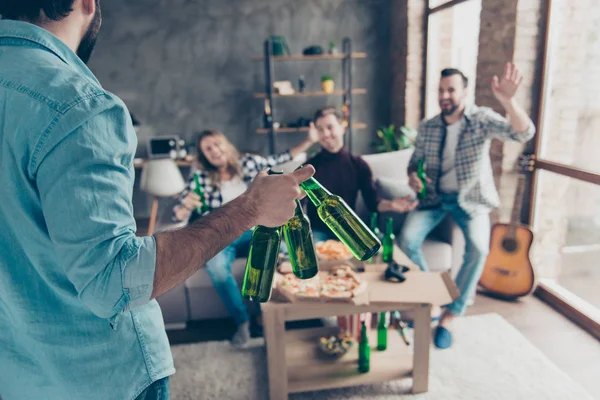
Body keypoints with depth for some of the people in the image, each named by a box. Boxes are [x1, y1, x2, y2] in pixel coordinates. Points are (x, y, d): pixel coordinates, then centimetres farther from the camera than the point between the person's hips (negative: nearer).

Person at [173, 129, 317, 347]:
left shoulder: (247, 163, 6)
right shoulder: (200, 176, -1)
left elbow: (279, 159, 17)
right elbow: (179, 215, -4)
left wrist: (309, 141, 12)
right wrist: (186, 206, -29)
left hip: (252, 231, 2)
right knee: (216, 266, -35)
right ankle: (242, 320, -10)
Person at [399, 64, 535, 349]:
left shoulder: (482, 119, -9)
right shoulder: (427, 127, 2)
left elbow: (524, 133, -24)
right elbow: (415, 161, 13)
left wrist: (508, 101, -42)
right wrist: (413, 176, -12)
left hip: (471, 198, -2)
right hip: (434, 197, 3)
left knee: (478, 248, -29)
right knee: (407, 239, -23)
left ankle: (450, 314, -10)